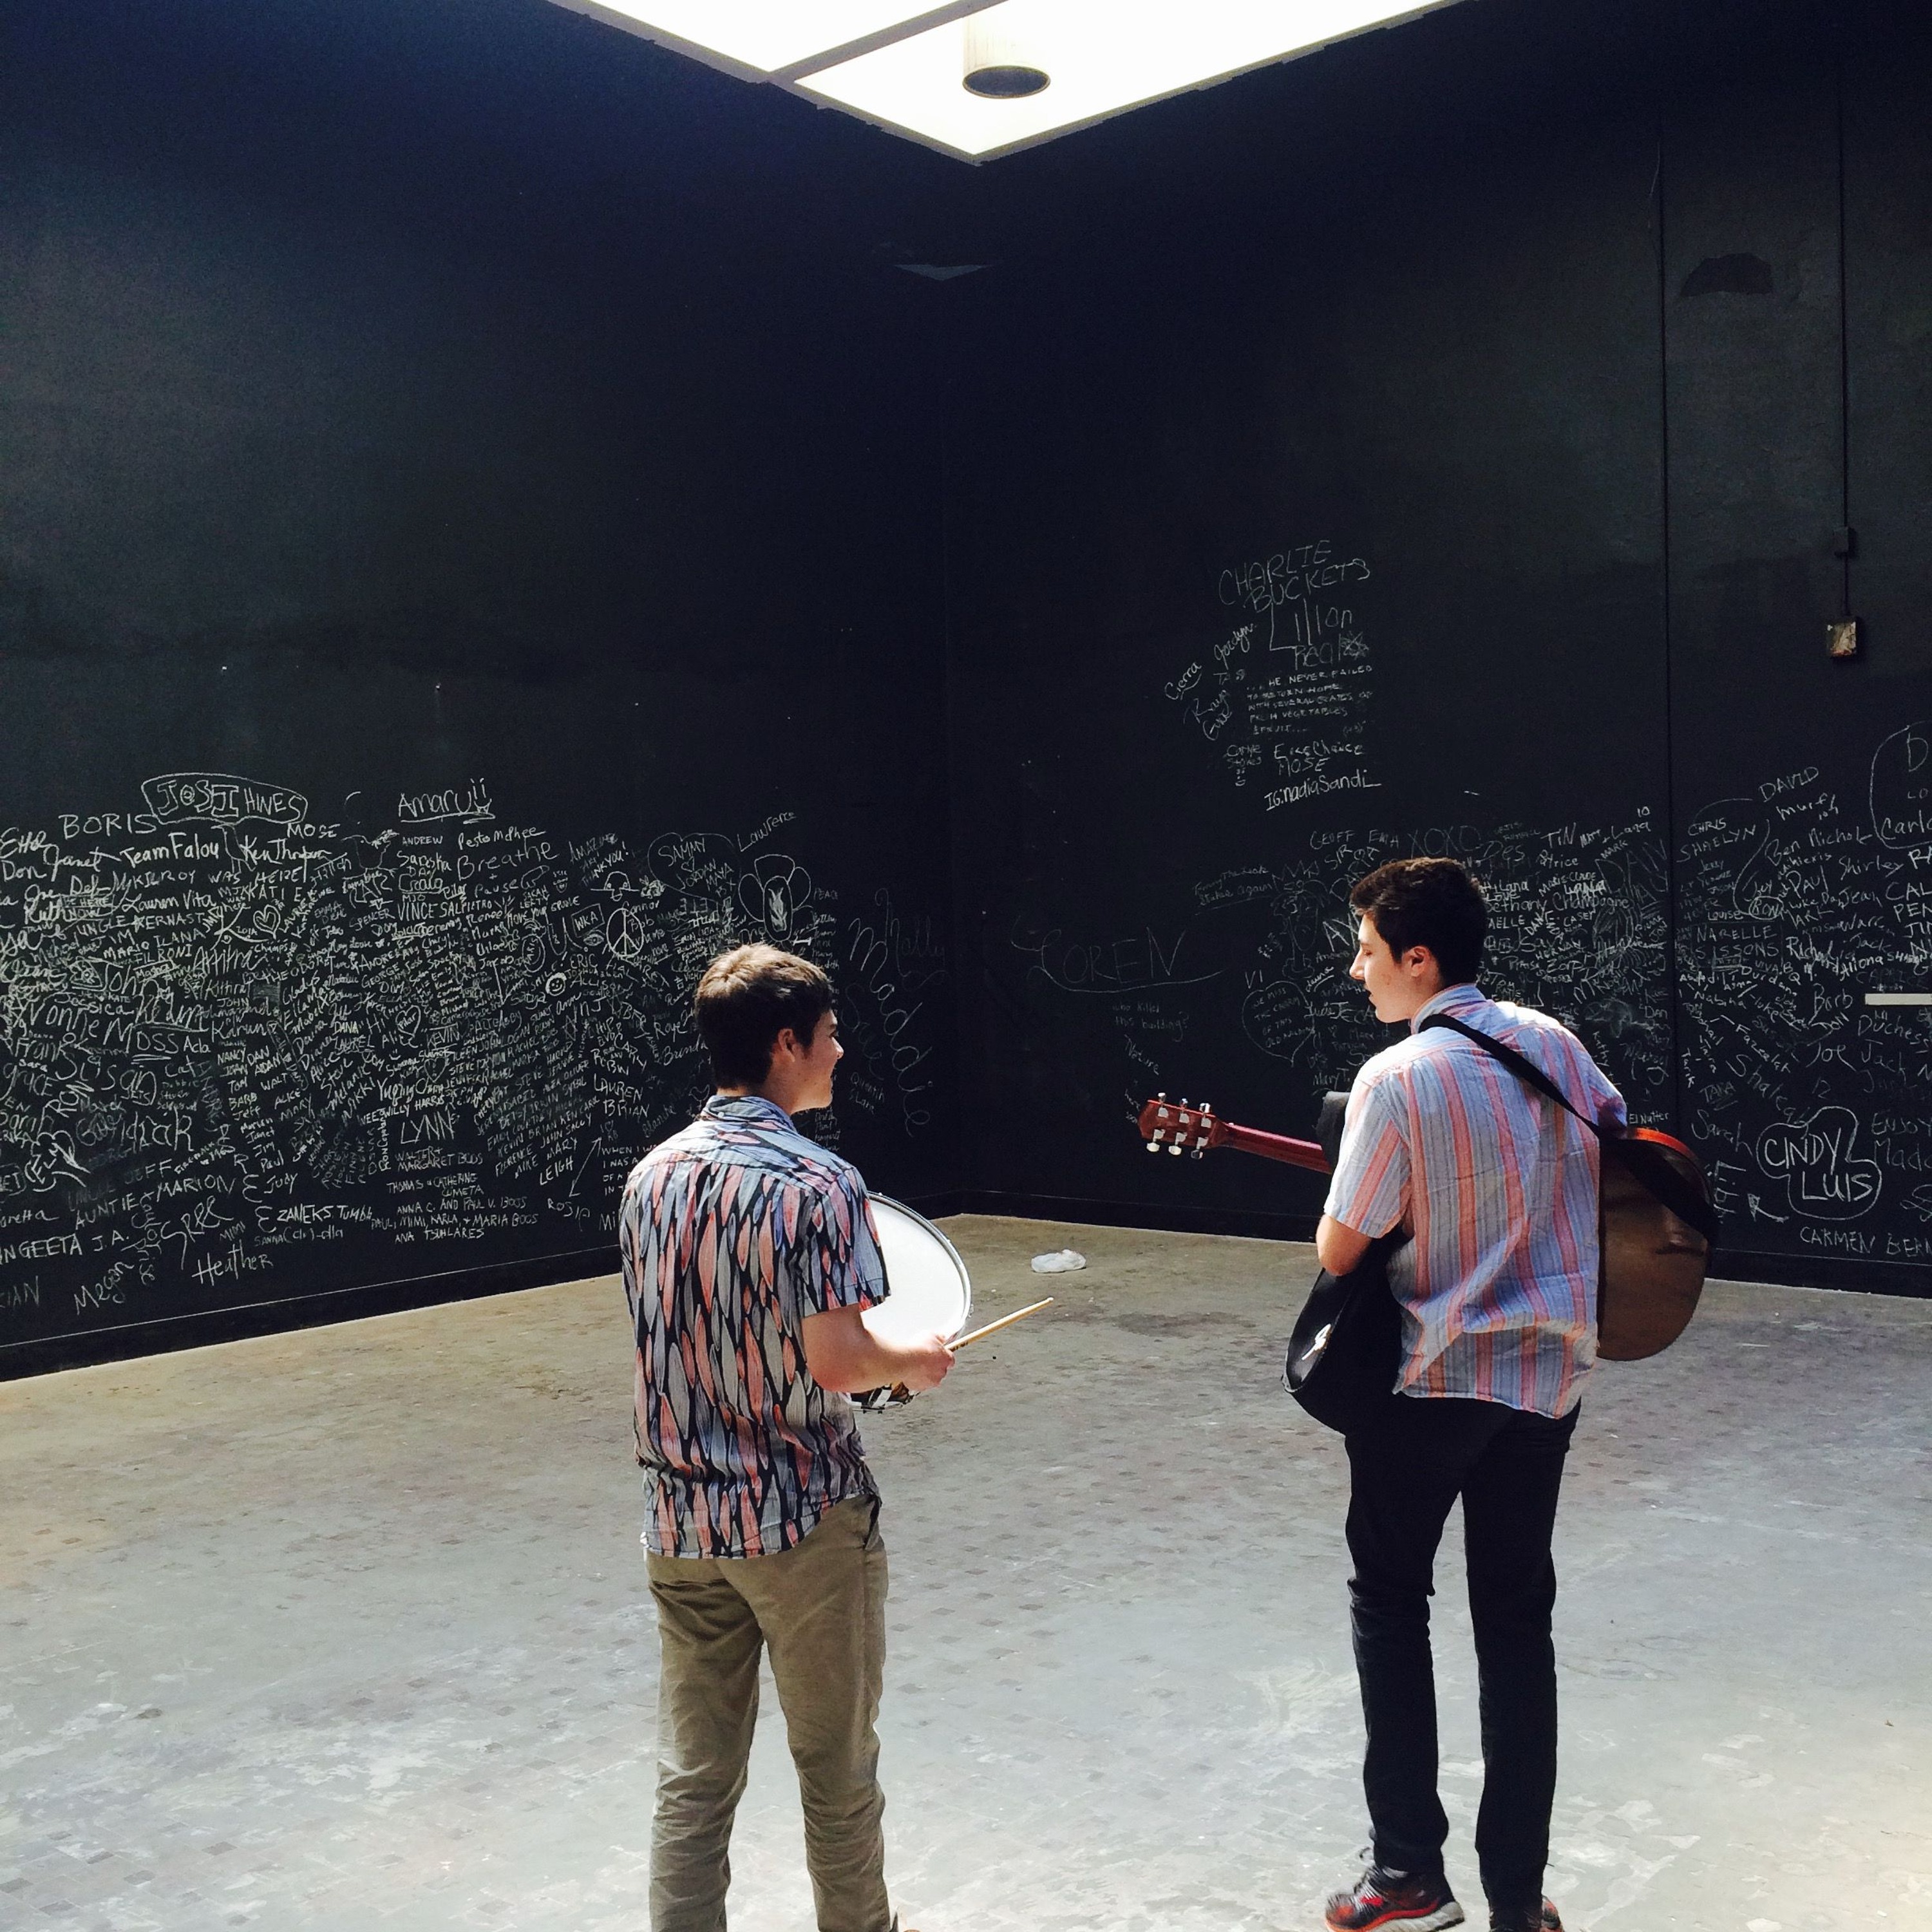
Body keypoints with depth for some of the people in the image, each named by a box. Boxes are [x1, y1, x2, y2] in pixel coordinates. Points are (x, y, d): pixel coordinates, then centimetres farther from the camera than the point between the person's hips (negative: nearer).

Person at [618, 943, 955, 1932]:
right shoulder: (816, 1182, -19)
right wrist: (914, 1359, -3)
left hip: (681, 1520, 6)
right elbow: (834, 1363, -24)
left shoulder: (651, 1174, 2)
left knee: (693, 1779, 13)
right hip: (806, 1521, -5)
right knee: (836, 1771, 15)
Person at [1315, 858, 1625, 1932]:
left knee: (1390, 1602, 14)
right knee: (1518, 1621, 13)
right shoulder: (1553, 1042, 0)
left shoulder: (1397, 1080, -20)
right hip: (1547, 1379, 5)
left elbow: (1338, 1254, -15)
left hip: (1425, 1380, -5)